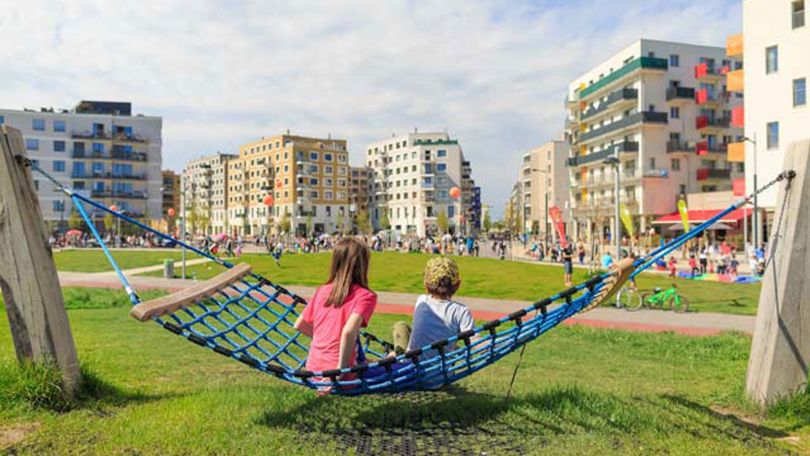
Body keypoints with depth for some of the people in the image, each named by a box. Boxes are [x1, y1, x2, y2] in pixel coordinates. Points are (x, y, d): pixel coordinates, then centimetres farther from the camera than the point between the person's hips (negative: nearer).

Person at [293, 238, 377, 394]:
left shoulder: (322, 290, 7)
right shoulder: (365, 296, -10)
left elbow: (299, 326, 16)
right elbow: (348, 332, -26)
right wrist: (341, 371, -19)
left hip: (313, 372, 6)